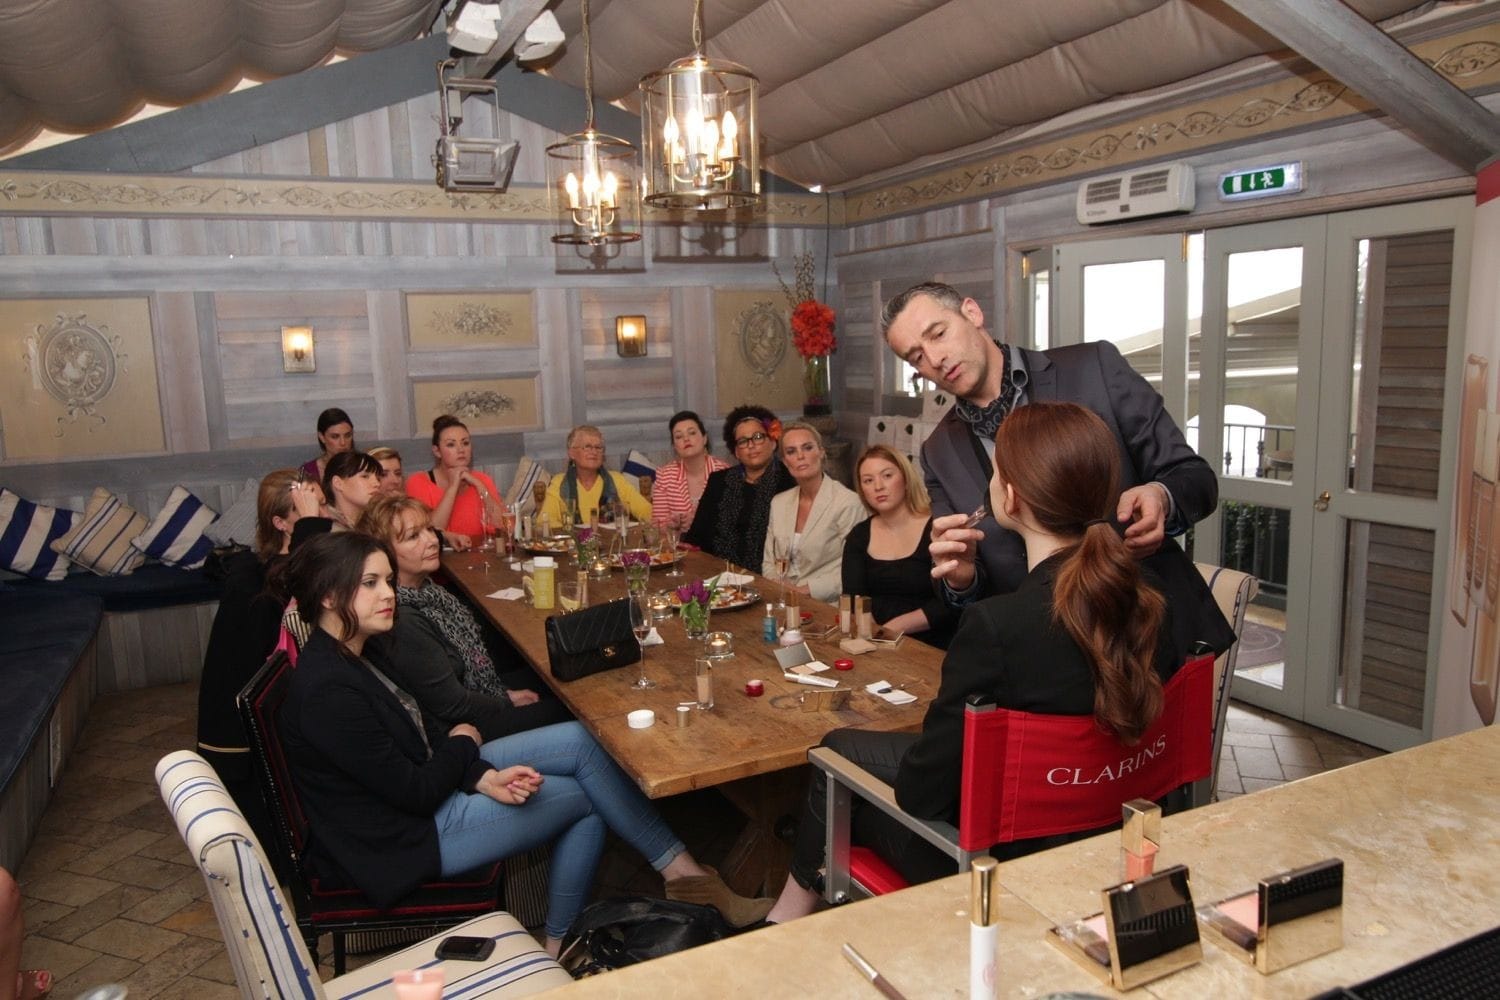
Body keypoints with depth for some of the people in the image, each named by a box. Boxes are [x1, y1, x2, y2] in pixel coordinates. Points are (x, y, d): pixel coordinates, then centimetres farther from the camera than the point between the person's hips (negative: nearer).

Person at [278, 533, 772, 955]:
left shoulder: (353, 655, 3)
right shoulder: (327, 691, -27)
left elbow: (412, 747, 6)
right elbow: (416, 792, -23)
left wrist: (484, 777, -10)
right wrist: (464, 742, -4)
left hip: (423, 789, 9)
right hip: (401, 841, -9)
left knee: (579, 740, -1)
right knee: (585, 793, -2)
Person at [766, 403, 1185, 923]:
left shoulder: (995, 625, -32)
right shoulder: (1148, 593, -11)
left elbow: (921, 791, -22)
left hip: (1010, 858, -6)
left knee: (839, 749, 14)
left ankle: (792, 912, 37)